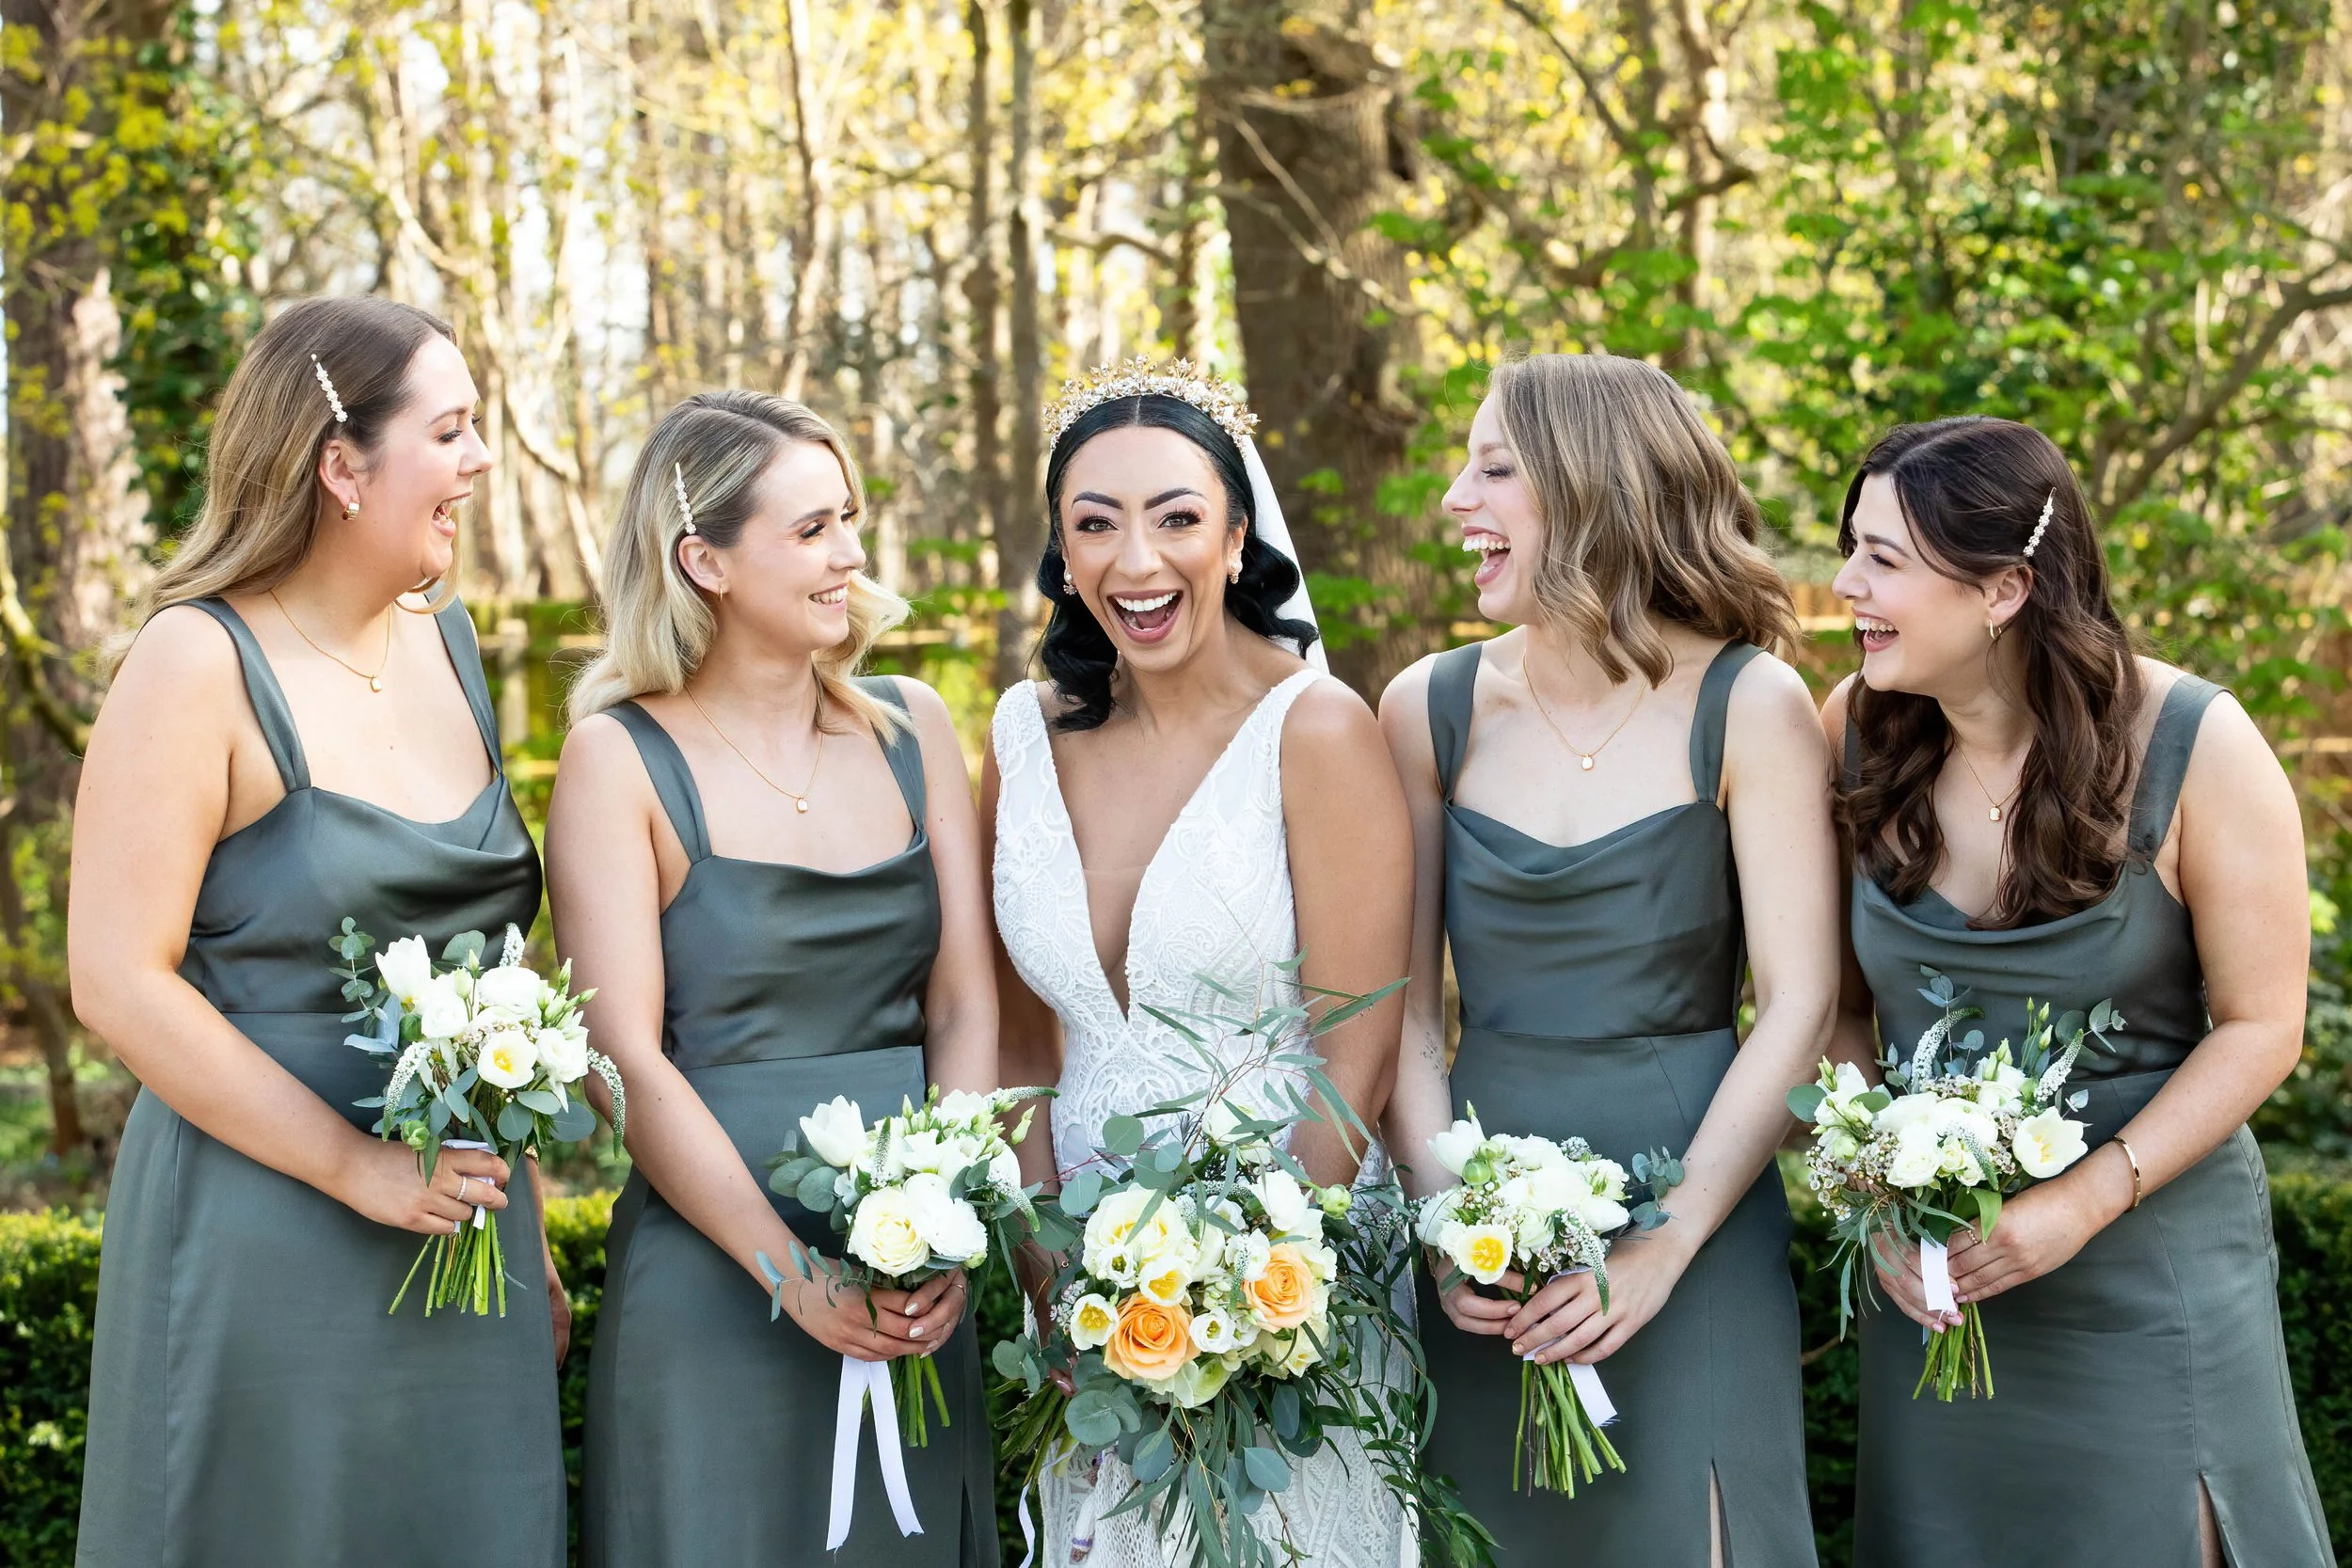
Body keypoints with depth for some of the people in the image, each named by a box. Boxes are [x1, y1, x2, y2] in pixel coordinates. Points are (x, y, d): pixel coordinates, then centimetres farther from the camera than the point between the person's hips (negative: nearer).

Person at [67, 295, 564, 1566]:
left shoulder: (447, 640, 8)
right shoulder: (201, 664, -12)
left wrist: (527, 1235, 15)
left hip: (462, 1216, 6)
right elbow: (119, 982, -16)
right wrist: (358, 1168, -17)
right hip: (265, 1251, -6)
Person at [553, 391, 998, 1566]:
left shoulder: (910, 728, 6)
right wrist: (797, 1278, -16)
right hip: (714, 1279, -4)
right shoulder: (620, 760, -5)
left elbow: (966, 1006, 3)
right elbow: (630, 1057, -11)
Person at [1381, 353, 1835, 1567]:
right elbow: (1405, 1007, 3)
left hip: (1690, 1205, -2)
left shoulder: (1744, 708, -5)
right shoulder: (1430, 712, 3)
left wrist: (1665, 1245, -14)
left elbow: (1798, 1005, -8)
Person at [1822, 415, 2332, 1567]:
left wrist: (2086, 1201, -19)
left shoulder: (2193, 751, -16)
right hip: (1932, 1268, 3)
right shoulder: (1856, 735, -7)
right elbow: (1845, 1007, 1)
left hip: (2150, 1265, -3)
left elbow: (2261, 1026, -11)